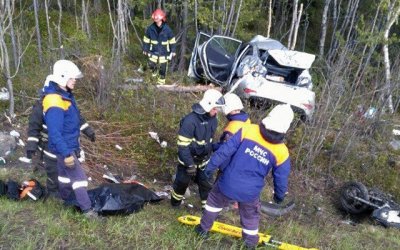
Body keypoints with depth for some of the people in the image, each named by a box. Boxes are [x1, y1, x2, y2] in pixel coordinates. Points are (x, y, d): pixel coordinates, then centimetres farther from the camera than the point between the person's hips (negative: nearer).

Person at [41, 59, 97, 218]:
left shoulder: (65, 95, 6)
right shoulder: (54, 102, -27)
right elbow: (54, 133, -29)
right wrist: (66, 154, -29)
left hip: (70, 145, 10)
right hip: (64, 148, -10)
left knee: (65, 174, 23)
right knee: (79, 177, -5)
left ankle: (65, 200, 40)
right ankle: (87, 209, 3)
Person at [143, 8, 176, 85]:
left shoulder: (167, 29, -14)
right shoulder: (150, 28, -11)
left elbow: (172, 40, -2)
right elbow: (146, 40, 3)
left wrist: (172, 51, -1)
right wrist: (145, 49, 7)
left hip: (164, 53, -1)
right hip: (153, 52, 1)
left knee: (163, 68, 7)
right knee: (151, 65, -6)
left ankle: (161, 82, 27)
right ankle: (155, 69, 32)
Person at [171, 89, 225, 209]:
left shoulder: (212, 118, -5)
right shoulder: (190, 120, -29)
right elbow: (183, 145, -25)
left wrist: (211, 154, 16)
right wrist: (190, 164, -24)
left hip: (204, 159, 5)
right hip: (189, 160, -5)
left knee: (206, 183, 12)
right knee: (182, 182, 15)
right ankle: (175, 202, 40)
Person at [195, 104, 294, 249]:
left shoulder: (248, 131, -20)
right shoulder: (281, 152, -16)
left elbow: (225, 151, -16)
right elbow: (281, 179, -2)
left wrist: (210, 167, -3)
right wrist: (279, 195, 17)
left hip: (228, 184, 1)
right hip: (249, 193, 0)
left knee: (214, 201, 31)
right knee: (251, 219, 27)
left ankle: (203, 229, 46)